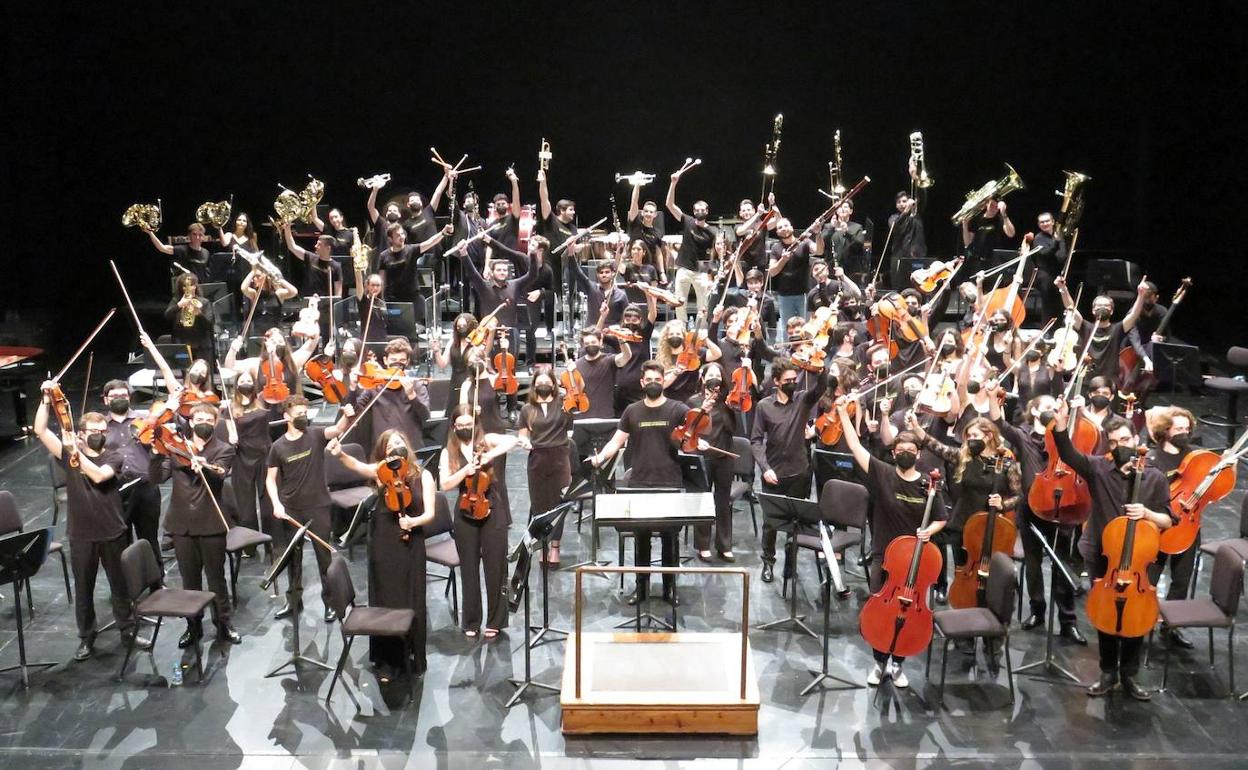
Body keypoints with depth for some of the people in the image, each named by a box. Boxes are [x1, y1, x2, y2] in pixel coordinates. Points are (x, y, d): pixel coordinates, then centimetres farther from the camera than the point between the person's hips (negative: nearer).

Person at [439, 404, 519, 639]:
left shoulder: (488, 440, 0)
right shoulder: (449, 452, 4)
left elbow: (512, 440, -20)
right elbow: (445, 485, -6)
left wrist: (489, 456, -29)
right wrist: (465, 471, -19)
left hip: (494, 513, -1)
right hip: (466, 515, 1)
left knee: (495, 568, 2)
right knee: (469, 570, 9)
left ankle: (495, 621, 14)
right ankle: (470, 621, 21)